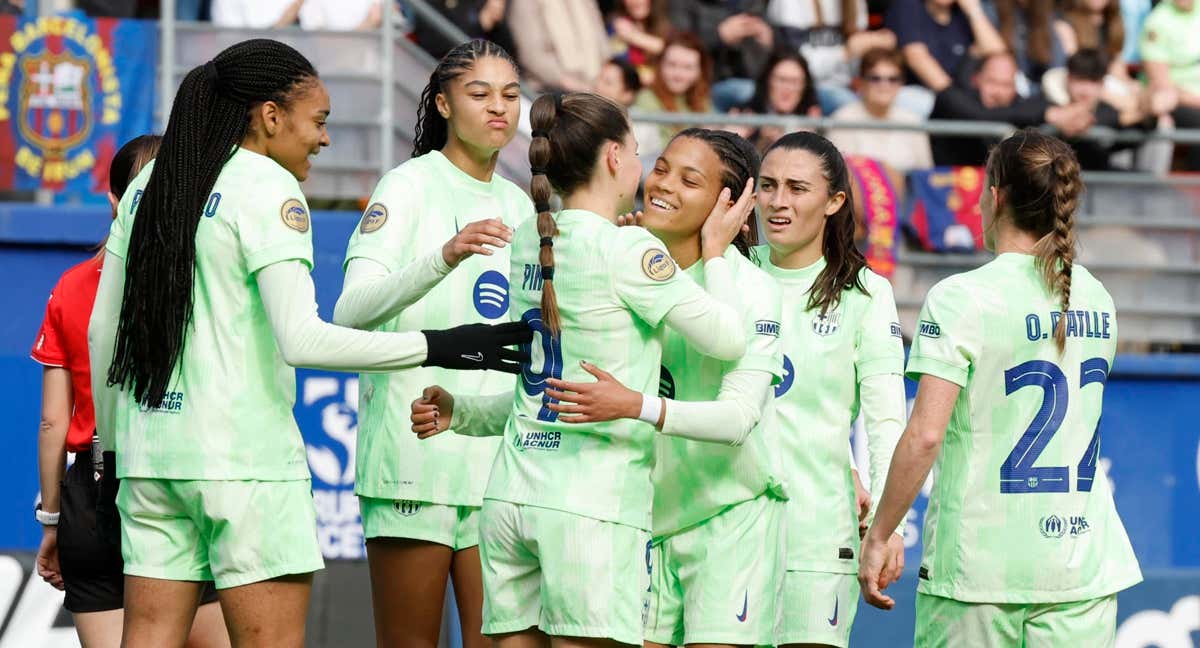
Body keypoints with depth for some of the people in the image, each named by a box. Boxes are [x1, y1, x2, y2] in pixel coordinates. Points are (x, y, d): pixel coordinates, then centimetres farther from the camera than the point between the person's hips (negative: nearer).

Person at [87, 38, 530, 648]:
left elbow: (102, 330, 16)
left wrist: (113, 443, 26)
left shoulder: (147, 186, 13)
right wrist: (437, 347, -19)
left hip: (150, 450, 7)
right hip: (245, 454, -7)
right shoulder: (268, 191, -8)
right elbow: (301, 340, -19)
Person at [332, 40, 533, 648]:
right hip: (416, 453, -6)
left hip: (498, 454, 6)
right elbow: (350, 312, -17)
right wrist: (444, 257, -32)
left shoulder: (517, 205, 17)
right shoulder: (410, 185, -3)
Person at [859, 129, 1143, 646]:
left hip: (980, 561, -4)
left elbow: (925, 434, -16)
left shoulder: (960, 298, -9)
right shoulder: (1096, 299, 9)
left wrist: (877, 538, -9)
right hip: (1084, 560, 4)